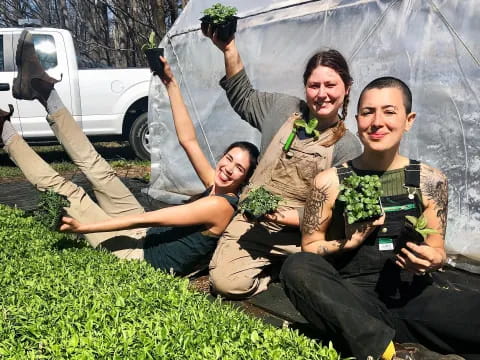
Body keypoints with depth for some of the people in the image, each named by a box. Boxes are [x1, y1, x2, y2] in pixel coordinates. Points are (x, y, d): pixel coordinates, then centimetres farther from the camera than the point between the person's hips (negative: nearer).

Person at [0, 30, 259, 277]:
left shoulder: (220, 205, -27)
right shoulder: (217, 187, -3)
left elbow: (146, 219, -27)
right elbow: (187, 139, 1)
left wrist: (83, 226, -23)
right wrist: (171, 83, -1)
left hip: (140, 258, -7)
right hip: (147, 237, 7)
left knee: (63, 188, -3)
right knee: (97, 169, 3)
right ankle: (46, 94, 13)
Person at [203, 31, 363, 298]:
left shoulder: (349, 148, -3)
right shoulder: (284, 109, 5)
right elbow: (243, 98, 19)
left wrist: (281, 216, -18)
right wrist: (229, 50, 7)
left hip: (301, 232, -1)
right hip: (253, 221, 1)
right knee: (227, 283, -21)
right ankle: (273, 269, 10)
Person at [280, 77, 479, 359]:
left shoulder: (430, 181, 5)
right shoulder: (330, 182, 0)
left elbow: (437, 250, 13)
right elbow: (309, 248, 6)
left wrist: (433, 260, -10)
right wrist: (348, 242, -13)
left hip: (413, 295, 0)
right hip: (353, 297, 0)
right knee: (297, 268, -30)